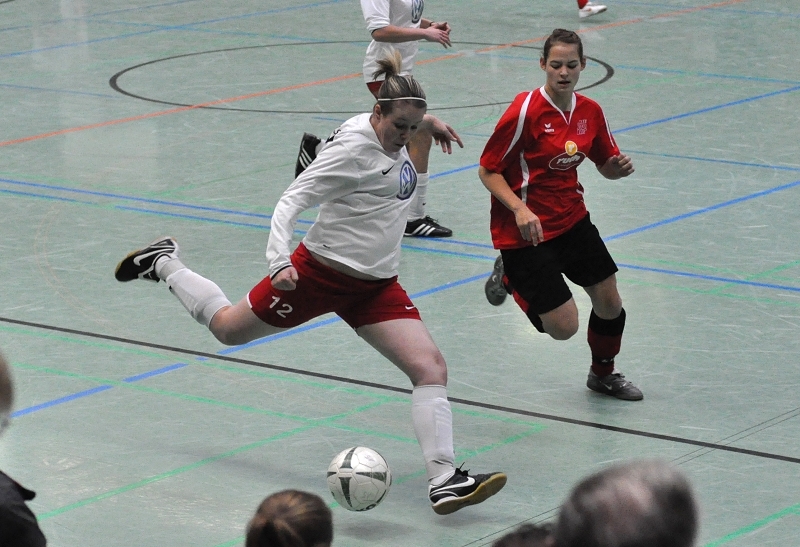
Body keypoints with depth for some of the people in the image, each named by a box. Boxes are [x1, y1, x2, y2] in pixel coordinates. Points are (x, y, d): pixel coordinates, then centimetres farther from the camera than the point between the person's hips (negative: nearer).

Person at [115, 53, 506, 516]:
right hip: (321, 273, -6)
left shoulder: (392, 135, 1)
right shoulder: (353, 148, -23)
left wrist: (428, 124, 36)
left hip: (376, 286, 7)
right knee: (228, 328, 13)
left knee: (431, 368, -11)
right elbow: (291, 202, -25)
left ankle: (444, 481, -12)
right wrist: (280, 261, -36)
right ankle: (164, 263, 40)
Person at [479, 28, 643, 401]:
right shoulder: (525, 111, -20)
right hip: (528, 228, -6)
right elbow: (488, 171, -15)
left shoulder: (590, 111, -1)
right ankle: (511, 275, 20)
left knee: (610, 302, 9)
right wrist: (520, 209, -29)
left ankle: (603, 374, 38)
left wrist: (619, 167, -11)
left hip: (572, 220, 6)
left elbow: (606, 165, 13)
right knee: (564, 327, -8)